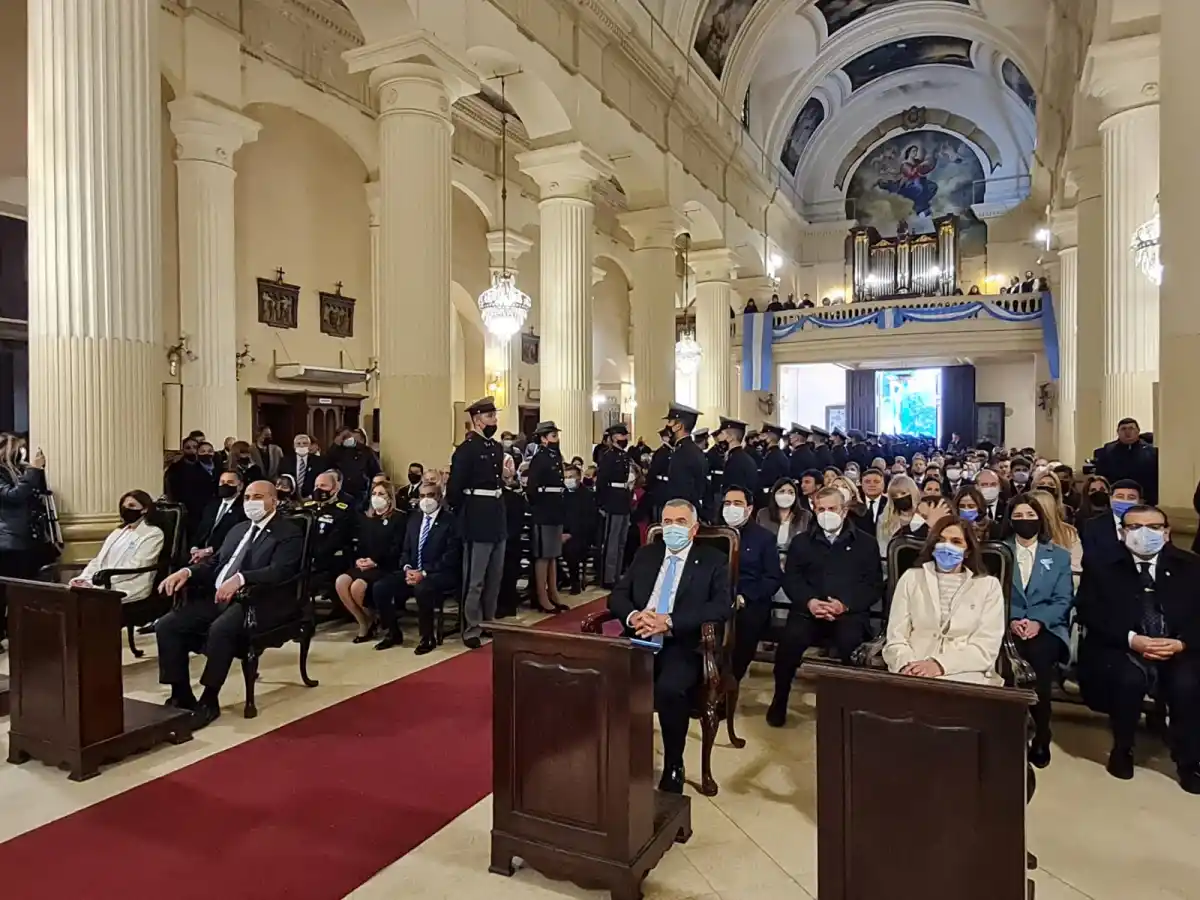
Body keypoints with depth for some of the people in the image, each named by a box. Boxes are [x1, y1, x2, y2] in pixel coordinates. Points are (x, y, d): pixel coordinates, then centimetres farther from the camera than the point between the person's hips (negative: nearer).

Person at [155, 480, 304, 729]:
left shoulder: (289, 534, -3)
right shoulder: (238, 530, 23)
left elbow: (278, 572, -19)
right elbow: (213, 564, 20)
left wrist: (239, 579, -34)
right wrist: (187, 571, -2)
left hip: (257, 602, -8)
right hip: (217, 597, 8)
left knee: (221, 629, -35)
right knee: (167, 625, -9)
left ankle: (209, 702, -18)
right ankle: (181, 696, 0)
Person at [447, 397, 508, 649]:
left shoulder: (497, 447, 12)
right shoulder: (465, 449, -12)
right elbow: (454, 489, -12)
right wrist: (462, 518, -6)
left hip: (498, 519, 8)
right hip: (478, 522, -8)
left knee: (494, 578, 16)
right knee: (474, 580, 0)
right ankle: (471, 629, 10)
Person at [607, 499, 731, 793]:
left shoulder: (714, 561, 6)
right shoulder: (645, 554, 17)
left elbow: (722, 607, -9)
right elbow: (617, 595, 12)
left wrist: (669, 622, -19)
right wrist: (633, 615, -12)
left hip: (682, 646, -3)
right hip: (640, 641, 3)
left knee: (669, 689, -33)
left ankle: (673, 767, -7)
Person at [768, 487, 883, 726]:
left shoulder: (866, 542, 13)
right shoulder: (801, 541, 17)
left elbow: (874, 586, 5)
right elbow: (790, 579, 8)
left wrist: (845, 605, -13)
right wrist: (809, 601, -13)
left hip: (850, 611, -1)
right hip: (809, 609, 1)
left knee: (850, 642, -35)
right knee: (791, 638, -30)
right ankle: (779, 700, -8)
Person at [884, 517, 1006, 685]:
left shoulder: (989, 585, 10)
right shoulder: (911, 578, 12)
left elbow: (986, 647, -1)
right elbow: (896, 638, 5)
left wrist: (940, 665, -16)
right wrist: (907, 665, -16)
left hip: (966, 675, -1)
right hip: (914, 673, 1)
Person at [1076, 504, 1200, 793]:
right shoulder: (1101, 567, 3)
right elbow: (1090, 614, -6)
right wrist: (1131, 639, -20)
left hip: (1176, 650, 2)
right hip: (1120, 650, -2)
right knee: (1131, 678, -32)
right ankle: (1122, 749, -4)